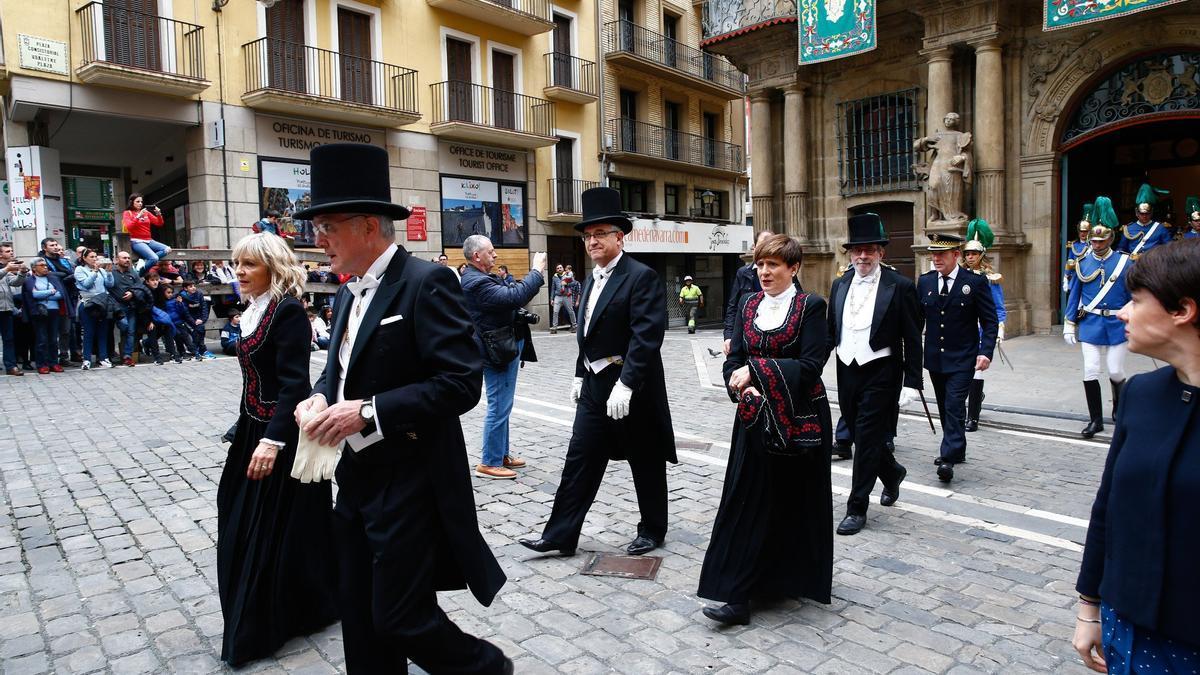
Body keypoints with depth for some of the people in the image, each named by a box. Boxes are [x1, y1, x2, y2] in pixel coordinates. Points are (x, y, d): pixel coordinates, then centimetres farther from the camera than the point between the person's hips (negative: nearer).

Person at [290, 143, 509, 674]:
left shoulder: (427, 283, -16)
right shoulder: (348, 294, 11)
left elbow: (462, 382, -23)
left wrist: (369, 412, -23)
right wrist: (321, 397, -1)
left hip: (409, 484, -8)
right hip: (357, 478, 9)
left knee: (402, 619, 1)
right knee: (360, 615, 16)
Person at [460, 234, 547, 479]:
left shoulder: (479, 278, 12)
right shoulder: (476, 283, -22)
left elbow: (508, 295, 16)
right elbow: (514, 297, -30)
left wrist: (536, 275, 4)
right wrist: (536, 271, -19)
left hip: (504, 348, 11)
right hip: (498, 351, -11)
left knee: (501, 407, 18)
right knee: (499, 408, -3)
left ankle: (501, 454, 29)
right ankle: (489, 463, 6)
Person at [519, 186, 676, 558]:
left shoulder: (641, 277, -13)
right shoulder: (593, 279, 13)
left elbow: (646, 336, -22)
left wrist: (625, 385, -27)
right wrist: (580, 376, 17)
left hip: (631, 386, -8)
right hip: (594, 386, 8)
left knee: (645, 461, 9)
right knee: (579, 458, 7)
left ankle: (652, 530, 27)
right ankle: (560, 536, 14)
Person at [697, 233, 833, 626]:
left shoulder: (810, 307, -6)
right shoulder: (749, 305, 8)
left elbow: (810, 365, -15)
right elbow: (734, 358, 6)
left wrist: (756, 370, -21)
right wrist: (744, 388, -14)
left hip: (798, 419, -4)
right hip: (755, 417, 4)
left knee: (795, 501, 8)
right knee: (747, 501, 2)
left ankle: (792, 577, 27)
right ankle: (739, 596, 7)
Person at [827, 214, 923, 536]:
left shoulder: (900, 286, -7)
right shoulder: (839, 285, 7)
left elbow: (912, 340, -7)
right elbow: (831, 332, 11)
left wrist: (912, 383, -11)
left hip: (880, 374, -5)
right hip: (847, 372, 5)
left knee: (868, 437, -3)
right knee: (858, 435, 15)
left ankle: (857, 508, 8)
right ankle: (892, 472, 44)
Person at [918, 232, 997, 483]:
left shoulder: (975, 282, -7)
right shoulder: (925, 281, 4)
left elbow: (989, 321, -5)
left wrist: (985, 351, -16)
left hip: (962, 360, -5)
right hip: (935, 358, 5)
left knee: (955, 406, -12)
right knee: (945, 407, 14)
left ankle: (949, 458, -11)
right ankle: (957, 450, 30)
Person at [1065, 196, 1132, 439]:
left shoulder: (1125, 262, -1)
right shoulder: (1082, 262, 2)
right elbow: (1074, 295, 6)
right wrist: (1069, 325, 4)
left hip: (1117, 325, -1)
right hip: (1090, 325, 1)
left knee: (1116, 371, 4)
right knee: (1090, 372, -3)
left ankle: (1119, 409, 34)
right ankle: (1095, 420, 9)